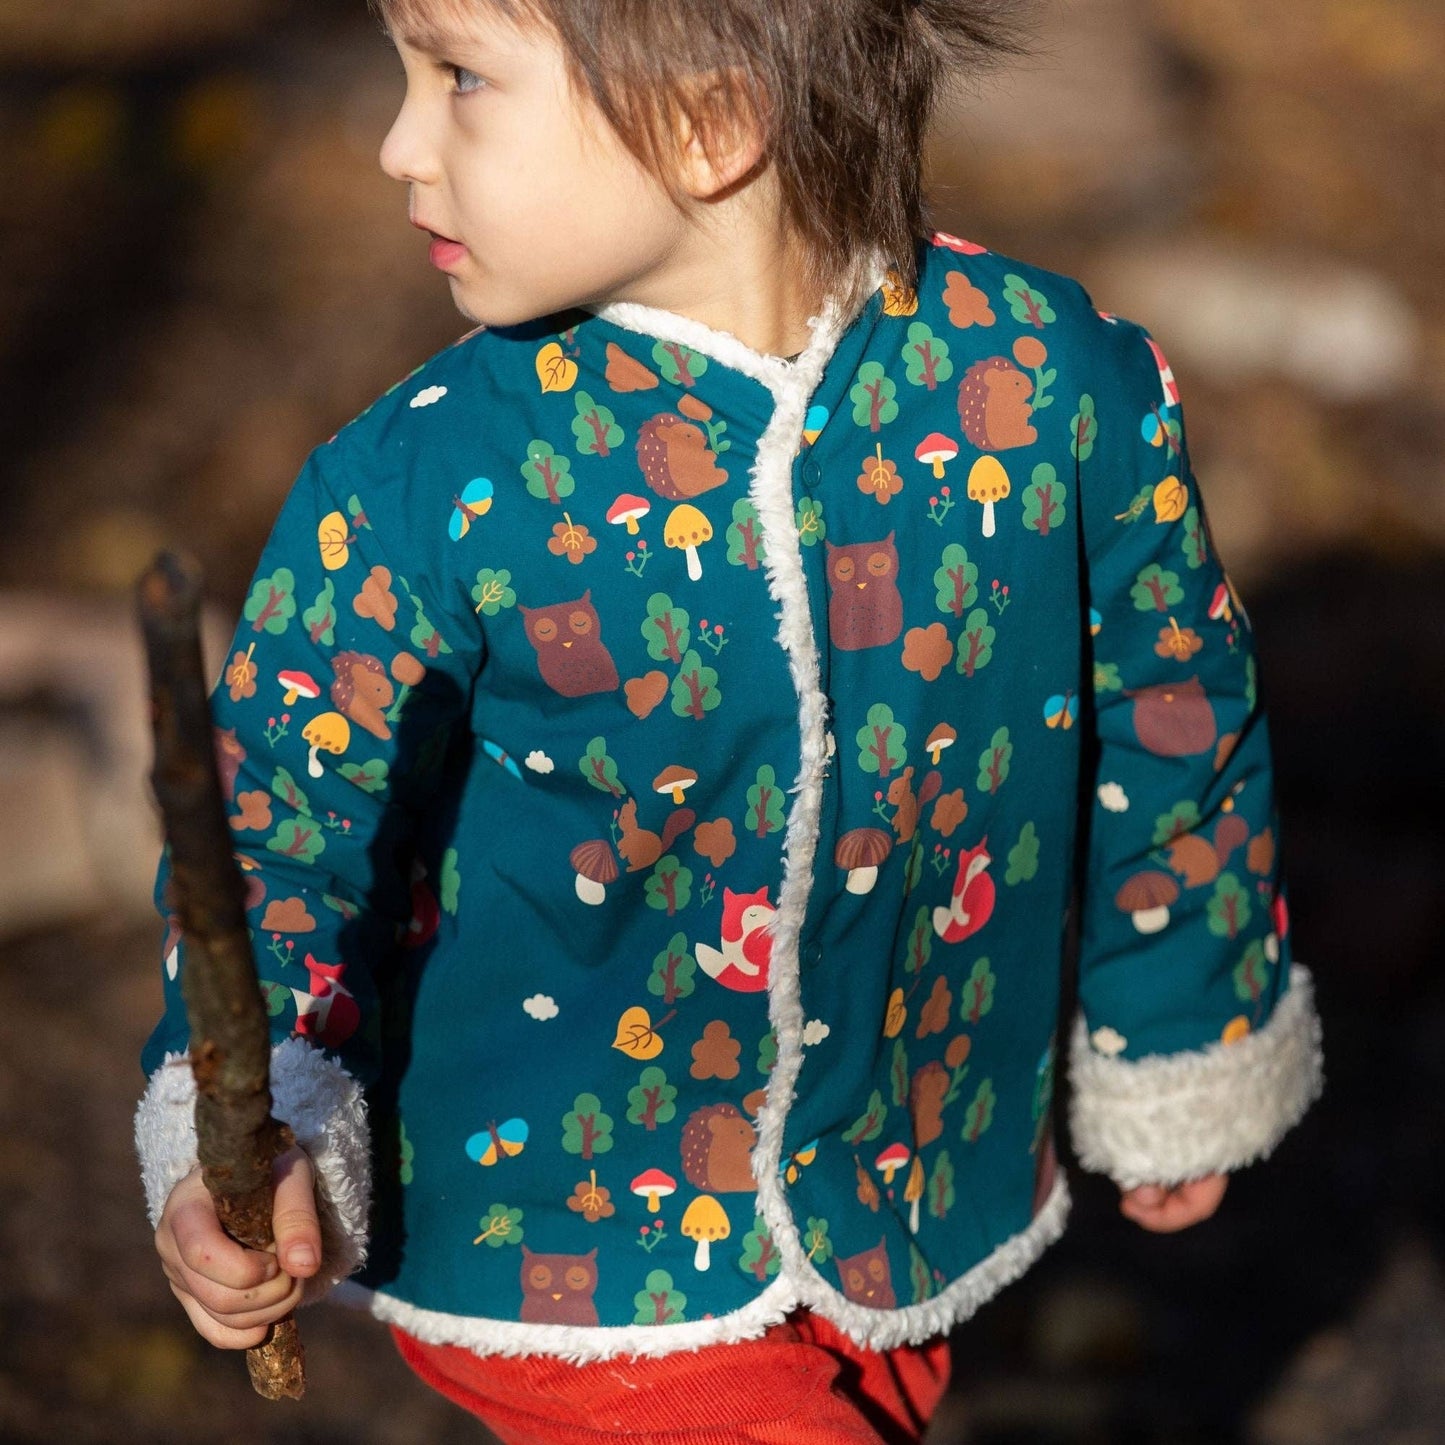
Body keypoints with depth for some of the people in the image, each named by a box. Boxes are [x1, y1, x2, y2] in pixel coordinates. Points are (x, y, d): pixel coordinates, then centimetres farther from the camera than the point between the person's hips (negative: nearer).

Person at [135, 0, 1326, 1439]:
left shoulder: (1058, 386, -13)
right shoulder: (416, 493, -18)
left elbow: (1169, 728, 2)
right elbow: (283, 828, -8)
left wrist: (1184, 1049, 14)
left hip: (911, 1209, 3)